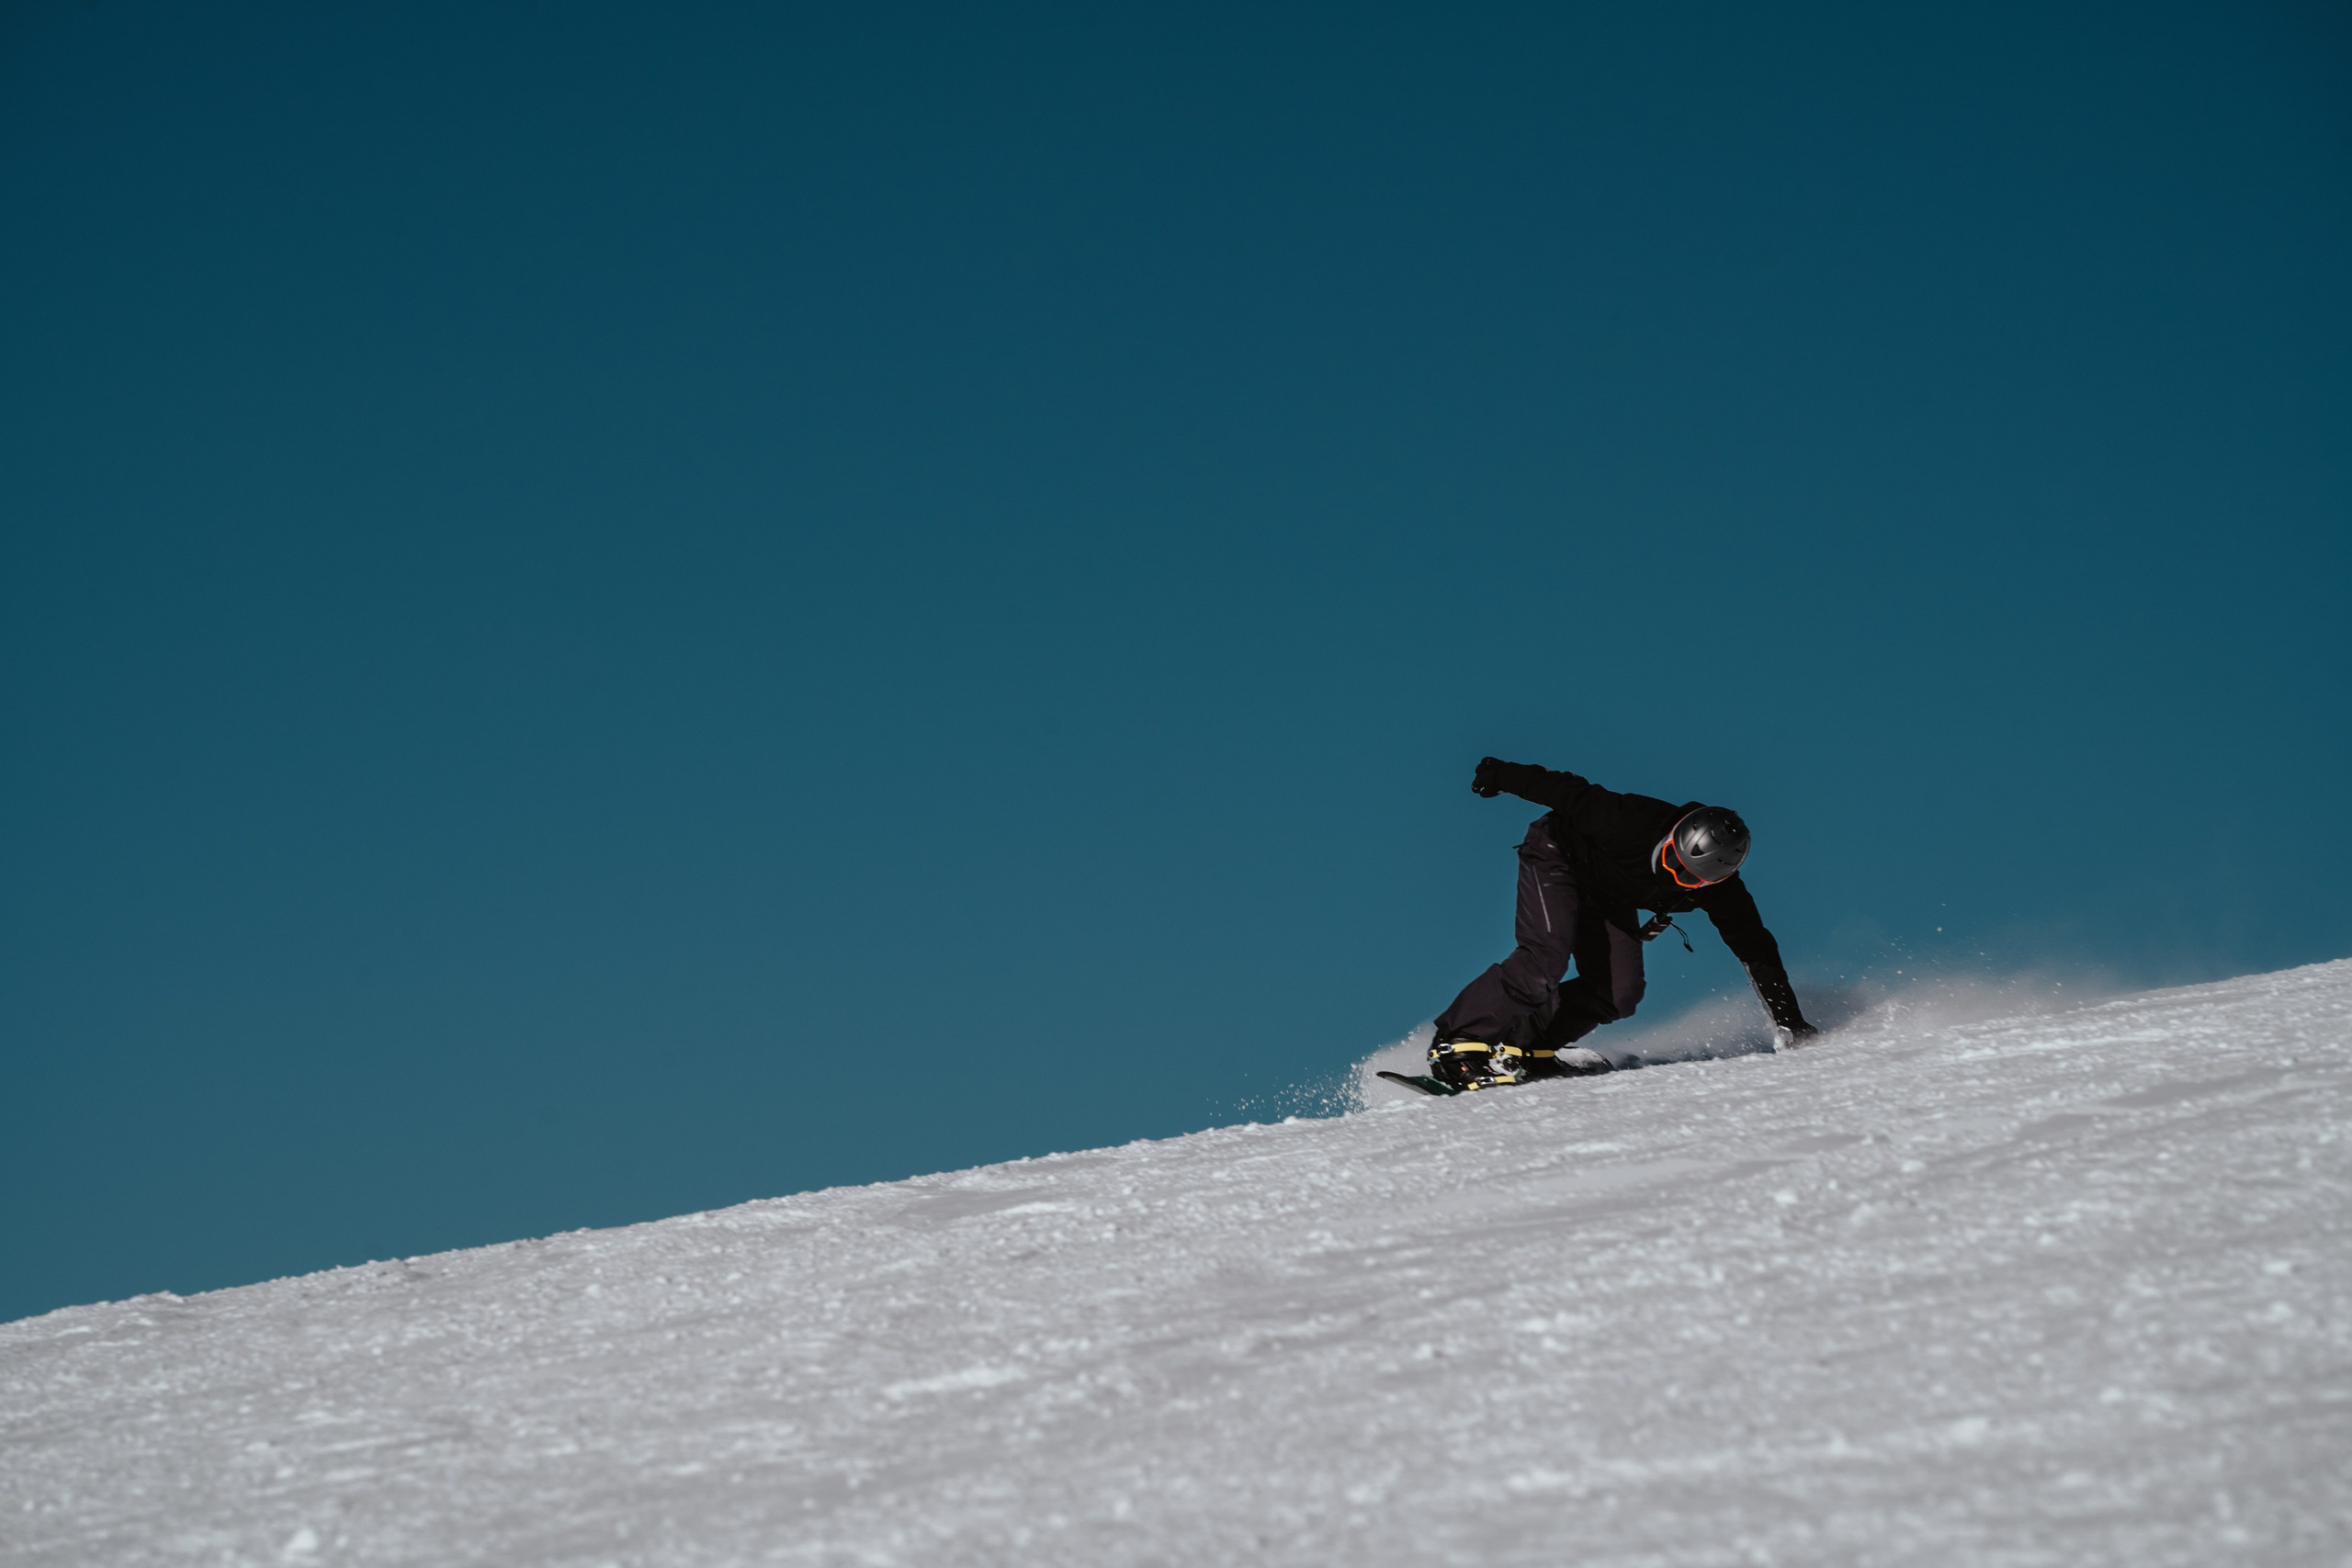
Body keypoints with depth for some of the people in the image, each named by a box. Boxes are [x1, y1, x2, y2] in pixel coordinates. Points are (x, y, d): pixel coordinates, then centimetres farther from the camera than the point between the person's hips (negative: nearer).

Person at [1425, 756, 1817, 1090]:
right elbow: (1571, 793, -25)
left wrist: (1790, 1022, -15)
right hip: (1558, 855, -6)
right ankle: (1455, 1043, -24)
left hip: (1610, 900, 6)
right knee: (1546, 958, -27)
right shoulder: (1634, 823, -38)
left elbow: (1756, 950, -16)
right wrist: (1503, 775, -13)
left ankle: (1521, 1045, -2)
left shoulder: (1719, 889, -24)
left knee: (1619, 994, -10)